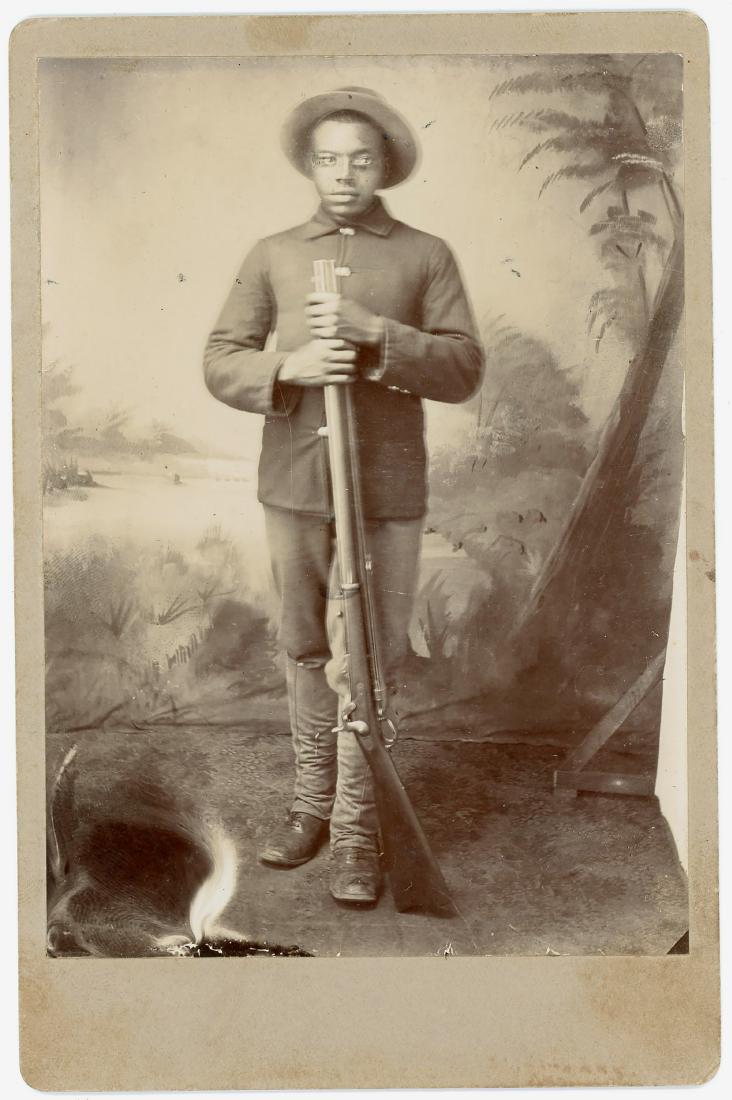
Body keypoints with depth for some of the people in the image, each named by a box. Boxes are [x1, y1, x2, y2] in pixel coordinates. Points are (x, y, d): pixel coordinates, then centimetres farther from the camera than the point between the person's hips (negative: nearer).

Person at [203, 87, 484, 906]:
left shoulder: (425, 256, 4)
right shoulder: (273, 254, 9)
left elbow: (464, 370, -4)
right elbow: (219, 362, 3)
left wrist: (377, 334, -18)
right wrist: (289, 366, -16)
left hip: (386, 491, -2)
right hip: (294, 487, 2)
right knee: (305, 654, 13)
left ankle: (356, 831, 14)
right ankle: (312, 803, 30)